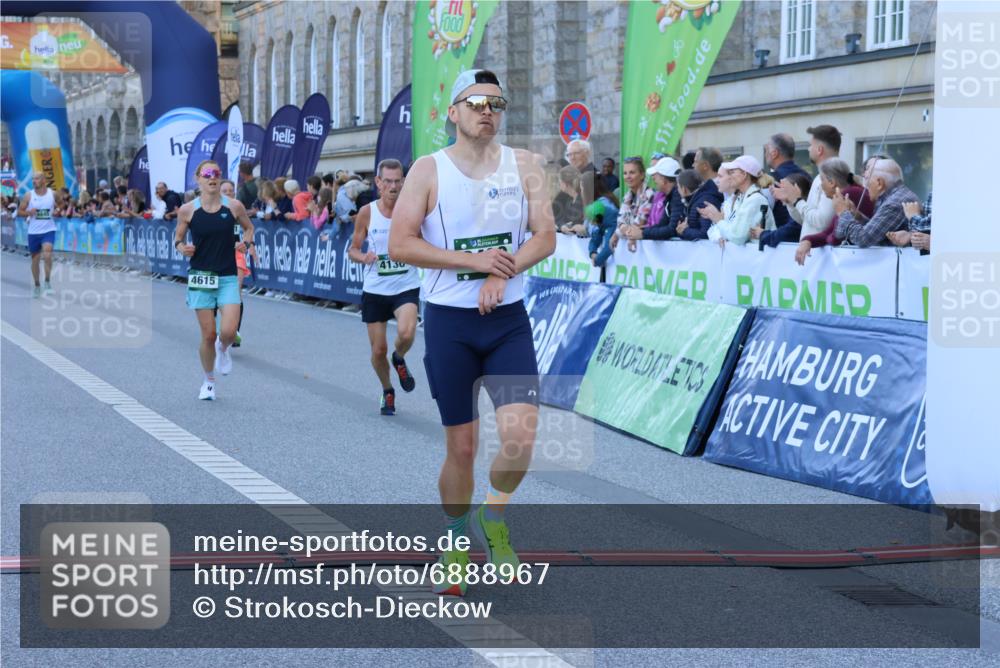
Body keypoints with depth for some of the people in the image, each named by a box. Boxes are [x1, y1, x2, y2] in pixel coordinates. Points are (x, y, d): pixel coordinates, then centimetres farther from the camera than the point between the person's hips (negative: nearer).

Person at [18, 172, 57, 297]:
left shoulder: (53, 194, -2)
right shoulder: (28, 195, -3)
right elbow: (19, 211, 2)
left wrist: (57, 211, -9)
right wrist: (29, 213, -18)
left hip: (48, 230, -1)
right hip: (33, 231, 1)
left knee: (47, 255, -22)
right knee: (35, 259, 10)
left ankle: (48, 282, -6)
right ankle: (37, 285, 26)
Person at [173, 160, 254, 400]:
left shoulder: (234, 206, -2)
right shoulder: (187, 210, -3)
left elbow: (249, 228, 15)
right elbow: (178, 238, 10)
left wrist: (245, 242, -5)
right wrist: (182, 248, -12)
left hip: (228, 277, 1)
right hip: (201, 277, 0)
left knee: (228, 332, -13)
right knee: (208, 335, 0)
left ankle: (223, 349, 25)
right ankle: (208, 381, 23)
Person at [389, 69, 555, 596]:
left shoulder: (522, 166, 3)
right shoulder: (429, 170, -4)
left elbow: (545, 236, -2)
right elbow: (400, 245, -11)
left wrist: (503, 274, -19)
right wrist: (476, 260, -17)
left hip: (509, 320, 2)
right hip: (449, 321, -2)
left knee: (520, 439, -14)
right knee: (461, 448, 3)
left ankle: (493, 516, 16)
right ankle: (454, 541, 27)